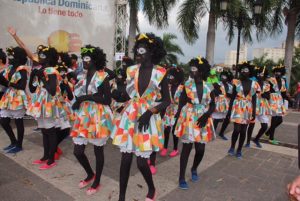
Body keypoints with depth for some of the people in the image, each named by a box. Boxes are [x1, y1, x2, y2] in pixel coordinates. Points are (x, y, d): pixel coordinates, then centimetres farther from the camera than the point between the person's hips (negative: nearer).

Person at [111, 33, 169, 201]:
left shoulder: (160, 73, -7)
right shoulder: (132, 70, 3)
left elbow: (167, 101, -5)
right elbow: (126, 94, 6)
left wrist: (149, 112, -16)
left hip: (148, 118, -3)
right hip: (130, 116, 3)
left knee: (142, 162, 2)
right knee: (126, 159, 7)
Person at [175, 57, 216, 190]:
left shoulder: (209, 87, 0)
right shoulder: (187, 85, -4)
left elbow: (213, 105, 5)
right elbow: (181, 103, -3)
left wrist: (206, 116, -12)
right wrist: (178, 117, -12)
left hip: (203, 121, 2)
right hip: (188, 119, -2)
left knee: (200, 149, 6)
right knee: (187, 147, 0)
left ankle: (194, 169, 37)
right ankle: (182, 177, 14)